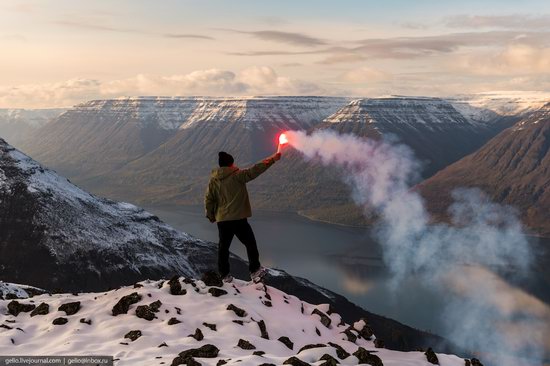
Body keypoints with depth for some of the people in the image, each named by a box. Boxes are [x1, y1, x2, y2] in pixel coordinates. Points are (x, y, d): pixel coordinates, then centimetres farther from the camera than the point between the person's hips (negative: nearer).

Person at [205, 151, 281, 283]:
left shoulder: (213, 180, 4)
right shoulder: (237, 175, -9)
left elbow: (208, 199, 4)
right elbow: (255, 170, -10)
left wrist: (210, 215, 16)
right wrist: (272, 159, -4)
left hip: (221, 220, 4)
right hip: (238, 218, -4)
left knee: (223, 247, 13)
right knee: (250, 243, 10)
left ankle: (224, 275, 16)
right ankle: (255, 271, 11)